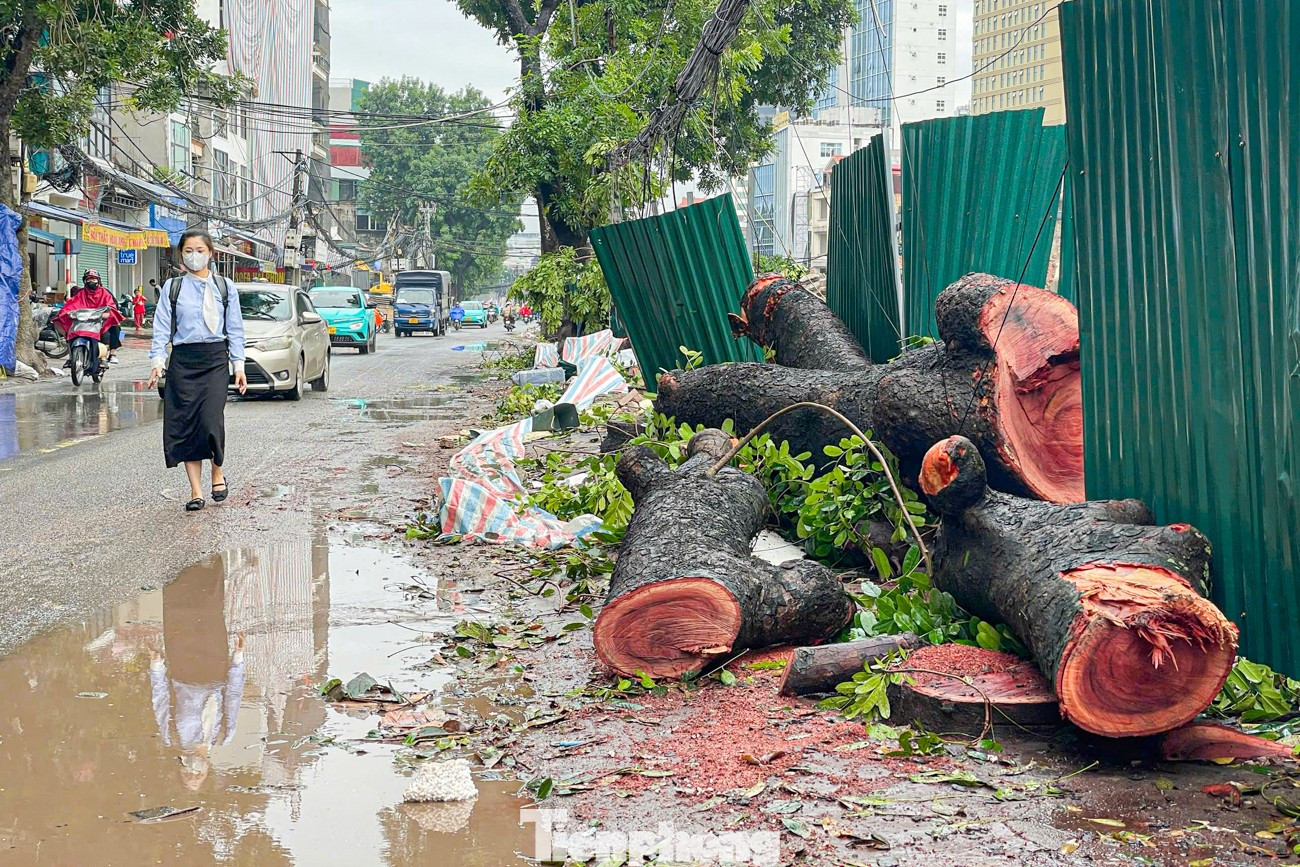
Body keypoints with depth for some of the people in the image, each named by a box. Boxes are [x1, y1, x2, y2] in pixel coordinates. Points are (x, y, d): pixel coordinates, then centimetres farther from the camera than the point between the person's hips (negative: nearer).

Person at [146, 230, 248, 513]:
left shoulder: (224, 287, 9)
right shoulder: (172, 288, 8)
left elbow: (235, 328, 9)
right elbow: (162, 328, 4)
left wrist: (238, 366, 4)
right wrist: (158, 361, -8)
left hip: (215, 358, -1)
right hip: (182, 360, 1)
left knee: (211, 420, -14)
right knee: (185, 424, -1)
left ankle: (218, 472, 14)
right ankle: (196, 491, 5)